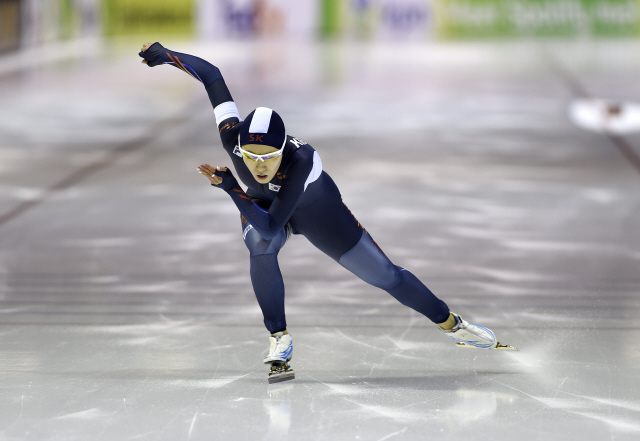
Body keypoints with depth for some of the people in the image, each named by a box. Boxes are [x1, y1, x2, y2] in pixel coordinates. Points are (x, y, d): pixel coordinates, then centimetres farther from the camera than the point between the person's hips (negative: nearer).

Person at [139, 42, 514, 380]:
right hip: (262, 202, 2)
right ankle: (280, 338, -16)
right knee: (260, 246, -34)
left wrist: (230, 188, -52)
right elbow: (212, 75, -25)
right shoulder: (233, 136, -37)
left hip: (317, 210, -2)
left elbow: (272, 227, -47)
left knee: (385, 275, 3)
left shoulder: (300, 160, -46)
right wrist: (165, 54, -24)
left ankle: (451, 323, 27)